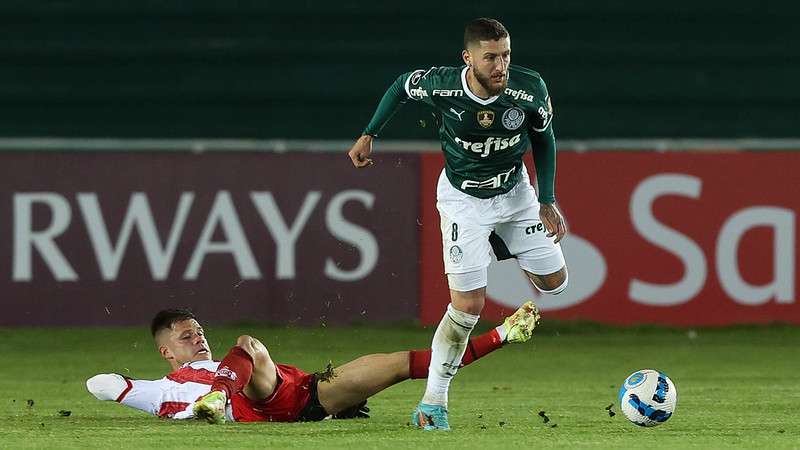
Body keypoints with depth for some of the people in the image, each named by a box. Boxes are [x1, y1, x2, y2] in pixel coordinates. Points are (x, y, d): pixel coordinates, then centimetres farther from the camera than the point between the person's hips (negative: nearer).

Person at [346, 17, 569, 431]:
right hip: (463, 199, -3)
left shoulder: (530, 90, -24)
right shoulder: (441, 85, -28)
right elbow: (402, 86, -4)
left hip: (515, 191, 3)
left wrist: (548, 201, -4)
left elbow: (544, 137, -4)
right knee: (468, 306, -13)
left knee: (554, 282, 8)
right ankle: (432, 404, 1)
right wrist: (369, 135, -2)